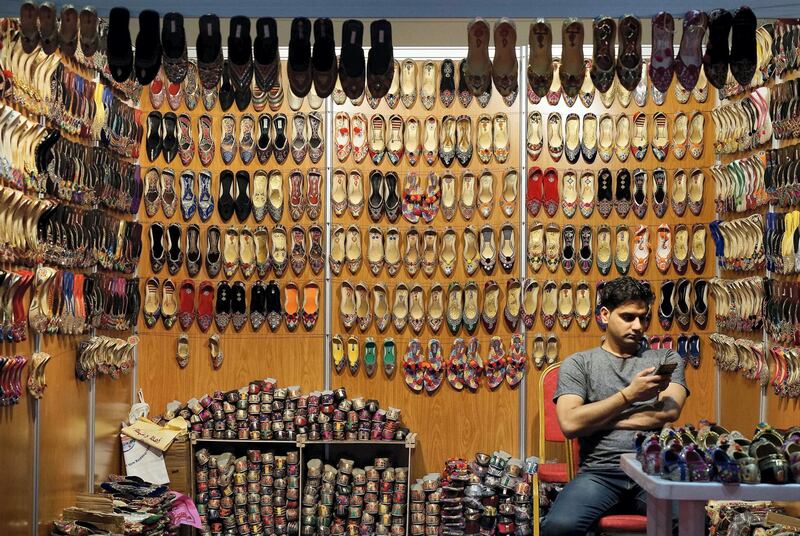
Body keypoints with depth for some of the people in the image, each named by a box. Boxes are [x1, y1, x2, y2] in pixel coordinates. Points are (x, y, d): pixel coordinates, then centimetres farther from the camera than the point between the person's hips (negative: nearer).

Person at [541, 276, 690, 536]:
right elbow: (569, 424, -4)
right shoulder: (578, 363, 12)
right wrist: (629, 395, -6)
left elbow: (668, 412, -1)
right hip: (600, 472, -1)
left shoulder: (666, 358, 17)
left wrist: (594, 421, -2)